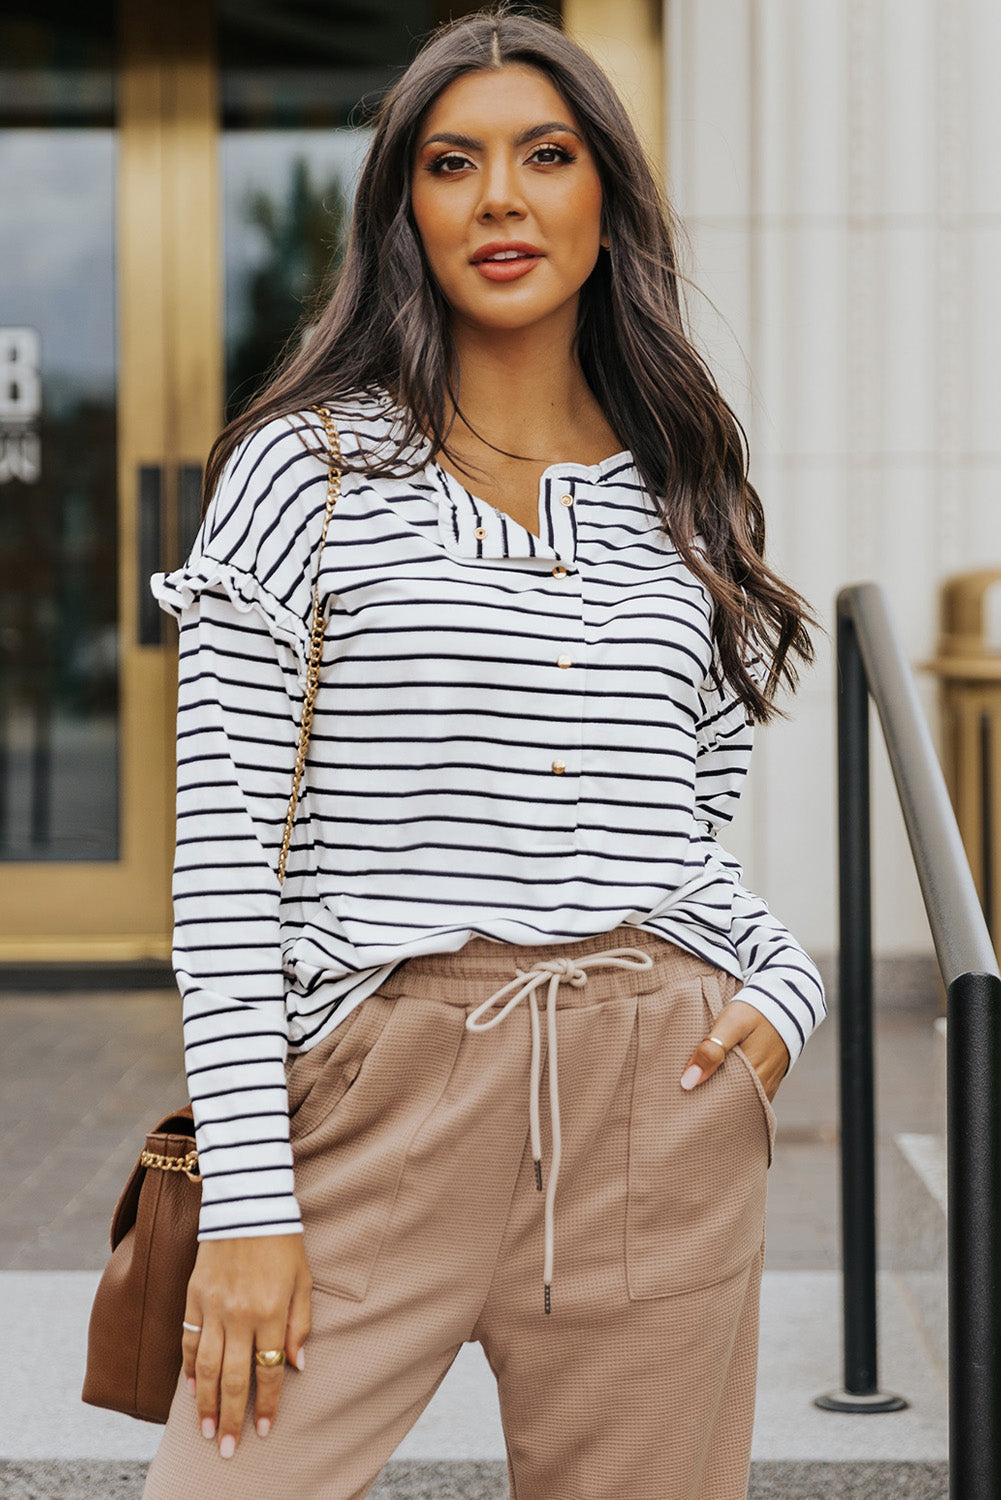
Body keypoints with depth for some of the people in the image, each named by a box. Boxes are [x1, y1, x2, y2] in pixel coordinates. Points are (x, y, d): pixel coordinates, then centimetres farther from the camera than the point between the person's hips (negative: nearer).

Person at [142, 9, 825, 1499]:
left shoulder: (685, 498, 13)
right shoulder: (309, 470, 1)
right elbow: (225, 843, -5)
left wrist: (786, 985, -2)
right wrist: (245, 1196, -11)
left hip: (664, 1116, 4)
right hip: (389, 1098, -3)